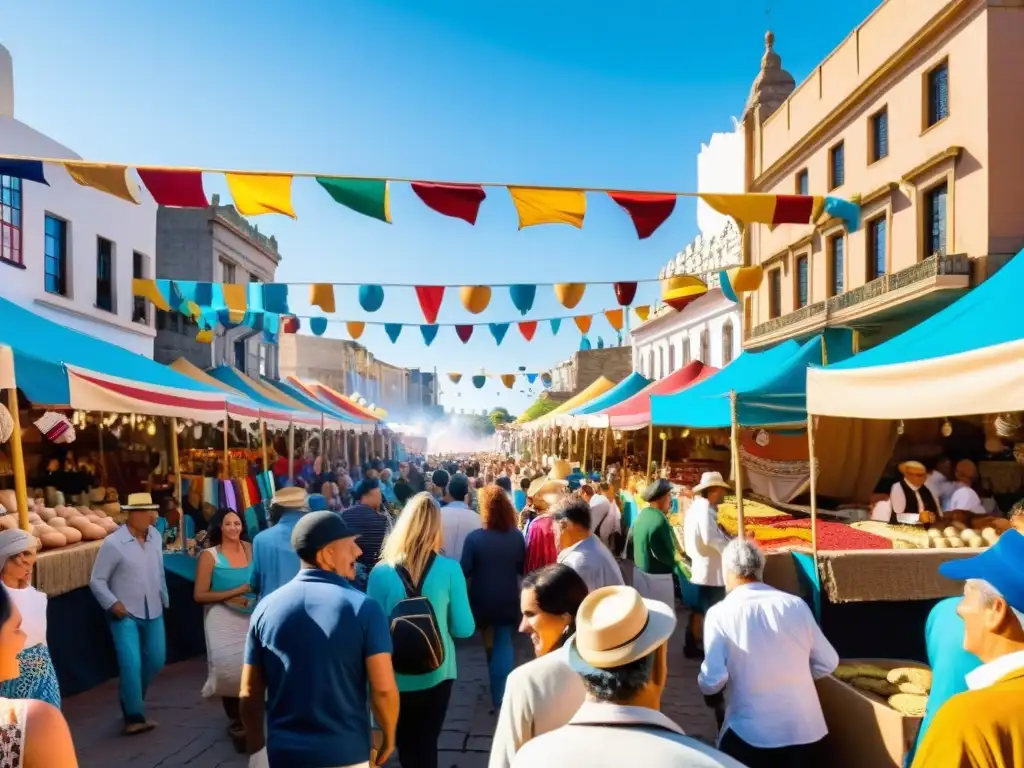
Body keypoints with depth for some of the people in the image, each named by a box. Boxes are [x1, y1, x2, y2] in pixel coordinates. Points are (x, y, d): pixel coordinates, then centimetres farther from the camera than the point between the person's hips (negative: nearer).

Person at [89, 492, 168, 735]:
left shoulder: (155, 536, -2)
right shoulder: (113, 543, -16)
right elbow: (97, 580, -8)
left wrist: (164, 599, 12)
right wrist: (112, 604, -18)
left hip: (153, 611, 5)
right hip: (125, 613, -5)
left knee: (156, 660, 14)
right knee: (131, 664, -9)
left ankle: (131, 699, 38)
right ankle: (134, 716, 6)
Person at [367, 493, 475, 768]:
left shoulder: (381, 572, -14)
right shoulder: (450, 569, -14)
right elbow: (464, 629, -7)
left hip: (396, 675, 1)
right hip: (436, 673, 0)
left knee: (406, 744, 21)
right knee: (427, 742, 17)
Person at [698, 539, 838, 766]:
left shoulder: (720, 614, -13)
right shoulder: (796, 604, -4)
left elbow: (713, 679, -16)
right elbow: (827, 663, 5)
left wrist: (710, 693, 7)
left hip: (751, 731, -3)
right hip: (805, 726, 3)